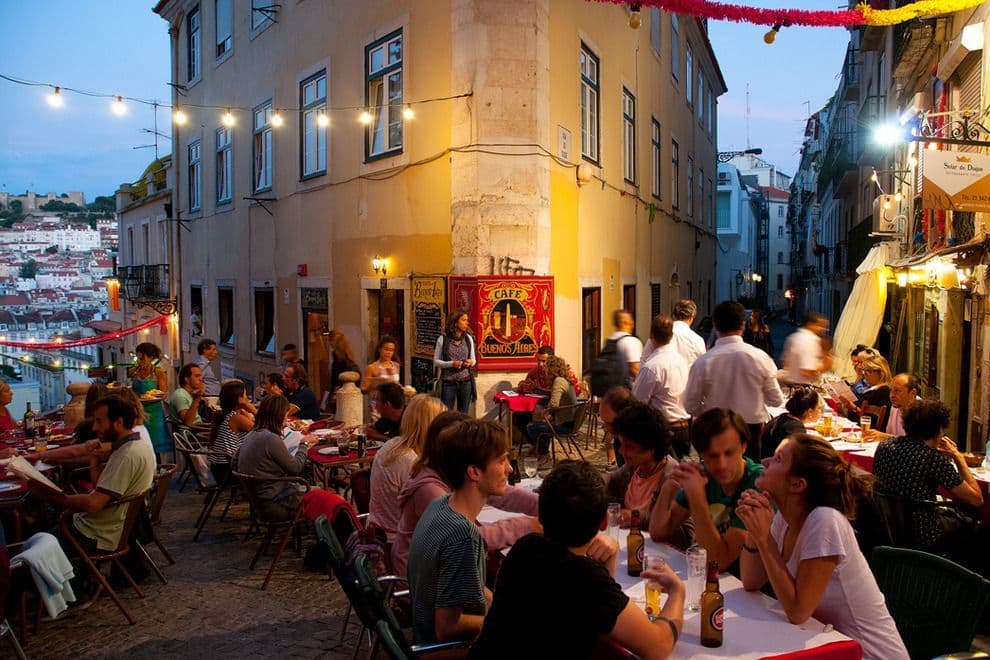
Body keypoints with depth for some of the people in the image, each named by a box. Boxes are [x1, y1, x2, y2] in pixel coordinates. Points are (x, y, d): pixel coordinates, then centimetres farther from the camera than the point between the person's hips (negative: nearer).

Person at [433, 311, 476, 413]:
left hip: (466, 382, 3)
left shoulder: (468, 338, 5)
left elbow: (474, 359, 13)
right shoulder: (443, 339, -5)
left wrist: (471, 362, -10)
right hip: (448, 382, -3)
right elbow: (436, 361, -1)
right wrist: (452, 364, -17)